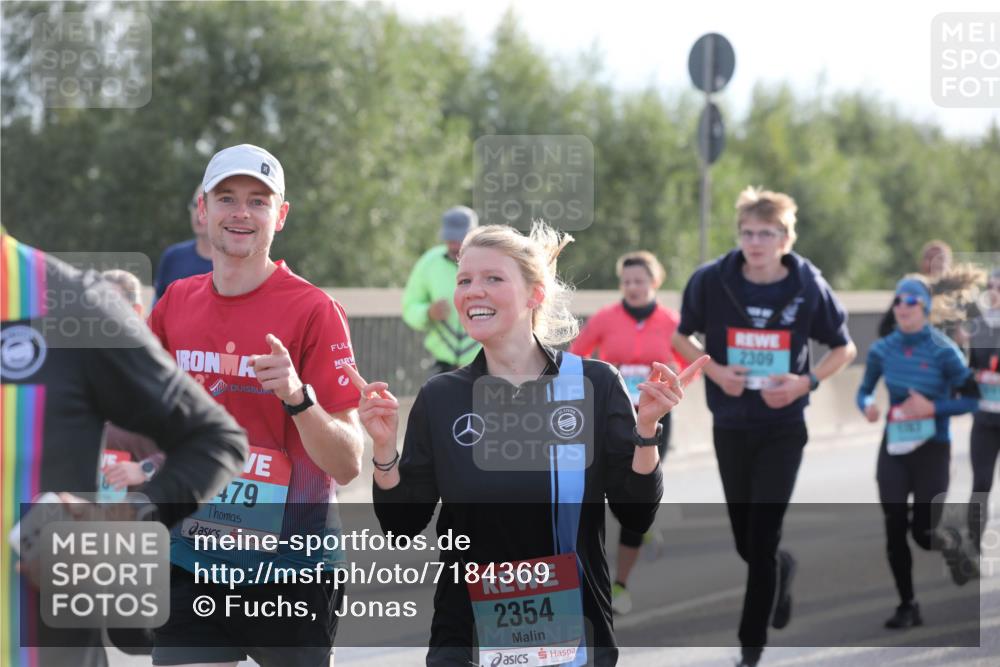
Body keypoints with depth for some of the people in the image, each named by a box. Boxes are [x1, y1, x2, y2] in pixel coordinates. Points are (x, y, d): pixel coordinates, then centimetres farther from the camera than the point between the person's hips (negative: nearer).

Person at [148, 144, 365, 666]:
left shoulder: (313, 311, -9)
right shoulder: (176, 303, 5)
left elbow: (347, 466, -13)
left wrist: (297, 397, -28)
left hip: (289, 568, -3)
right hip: (190, 563, 4)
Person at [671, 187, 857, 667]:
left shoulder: (809, 287, -10)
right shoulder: (712, 281, -9)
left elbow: (844, 348, 4)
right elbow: (681, 336, 6)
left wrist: (807, 381, -13)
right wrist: (714, 370, -12)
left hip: (783, 429, -2)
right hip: (730, 426, 2)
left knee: (763, 542, -8)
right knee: (745, 542, 12)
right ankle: (782, 572, 47)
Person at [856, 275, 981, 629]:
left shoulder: (943, 351, -12)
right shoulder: (883, 349, 0)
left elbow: (971, 399, -10)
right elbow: (865, 390, 12)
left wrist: (932, 408, -22)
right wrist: (867, 406, -10)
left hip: (932, 449, -4)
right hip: (894, 449, 4)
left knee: (923, 533, -5)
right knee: (894, 531, -2)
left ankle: (951, 542, 31)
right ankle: (907, 606, 10)